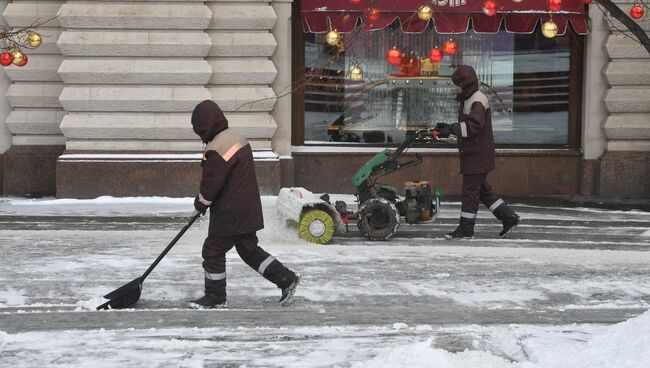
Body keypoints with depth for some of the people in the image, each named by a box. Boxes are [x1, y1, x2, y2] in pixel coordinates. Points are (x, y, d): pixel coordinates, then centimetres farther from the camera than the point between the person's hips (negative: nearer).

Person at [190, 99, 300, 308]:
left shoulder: (217, 150, -21)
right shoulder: (236, 139, 11)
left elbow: (211, 183, -19)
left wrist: (201, 201, 1)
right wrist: (204, 201, 19)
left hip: (229, 213, -10)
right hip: (248, 210, 10)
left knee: (213, 251, 3)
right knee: (249, 250, 18)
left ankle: (214, 297, 14)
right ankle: (287, 279, 17)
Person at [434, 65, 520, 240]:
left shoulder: (478, 101, -16)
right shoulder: (468, 100, 18)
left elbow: (474, 125, -28)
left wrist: (451, 129, -30)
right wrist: (449, 127, 12)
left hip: (477, 155, -10)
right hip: (473, 153, 10)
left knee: (470, 190, -4)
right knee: (482, 189, 14)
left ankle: (466, 229, 2)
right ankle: (509, 217, 18)